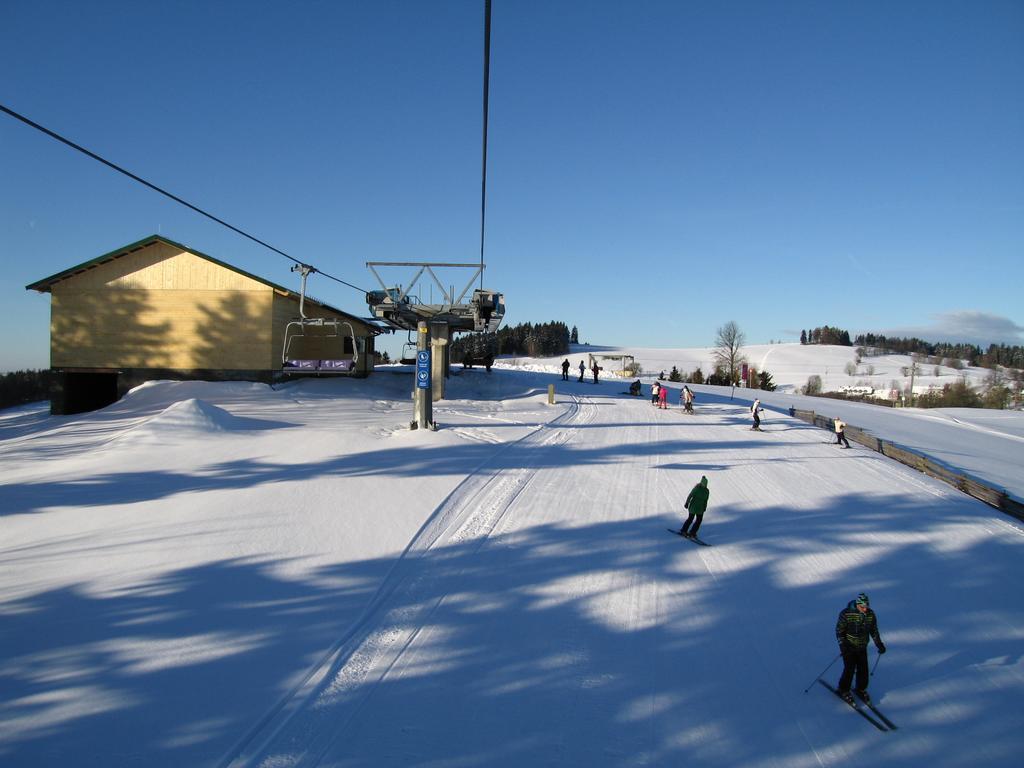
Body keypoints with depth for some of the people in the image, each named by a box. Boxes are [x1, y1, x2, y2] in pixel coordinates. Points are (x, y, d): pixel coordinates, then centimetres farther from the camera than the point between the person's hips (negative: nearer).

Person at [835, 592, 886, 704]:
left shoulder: (870, 614, -6)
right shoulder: (846, 614, -19)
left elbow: (874, 630, 9)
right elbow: (839, 630, -13)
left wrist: (879, 643, 2)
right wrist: (842, 644, -22)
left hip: (862, 647, 4)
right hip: (848, 647, -4)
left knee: (863, 669, 5)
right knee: (850, 669, -5)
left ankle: (861, 689, 29)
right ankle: (843, 690, 15)